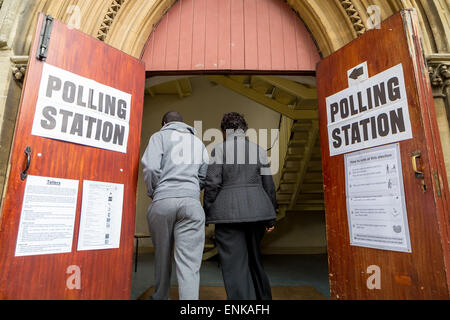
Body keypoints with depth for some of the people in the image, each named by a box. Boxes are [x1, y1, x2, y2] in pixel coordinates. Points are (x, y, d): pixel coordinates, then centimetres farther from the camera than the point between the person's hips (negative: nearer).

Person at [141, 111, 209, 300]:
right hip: (191, 203, 2)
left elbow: (150, 167, -6)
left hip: (163, 201, -1)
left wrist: (152, 192, 9)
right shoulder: (198, 142, 21)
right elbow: (205, 176, 13)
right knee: (189, 261, -1)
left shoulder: (160, 136, 10)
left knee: (162, 256, 16)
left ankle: (160, 297, 33)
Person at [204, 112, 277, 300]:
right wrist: (271, 217, 15)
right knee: (254, 258, 23)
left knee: (235, 264, 2)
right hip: (257, 210, 5)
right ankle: (263, 297, 35)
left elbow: (212, 184, -8)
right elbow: (268, 186, 8)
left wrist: (207, 213, 1)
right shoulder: (259, 150, 8)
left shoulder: (219, 150, -1)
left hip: (229, 212, -4)